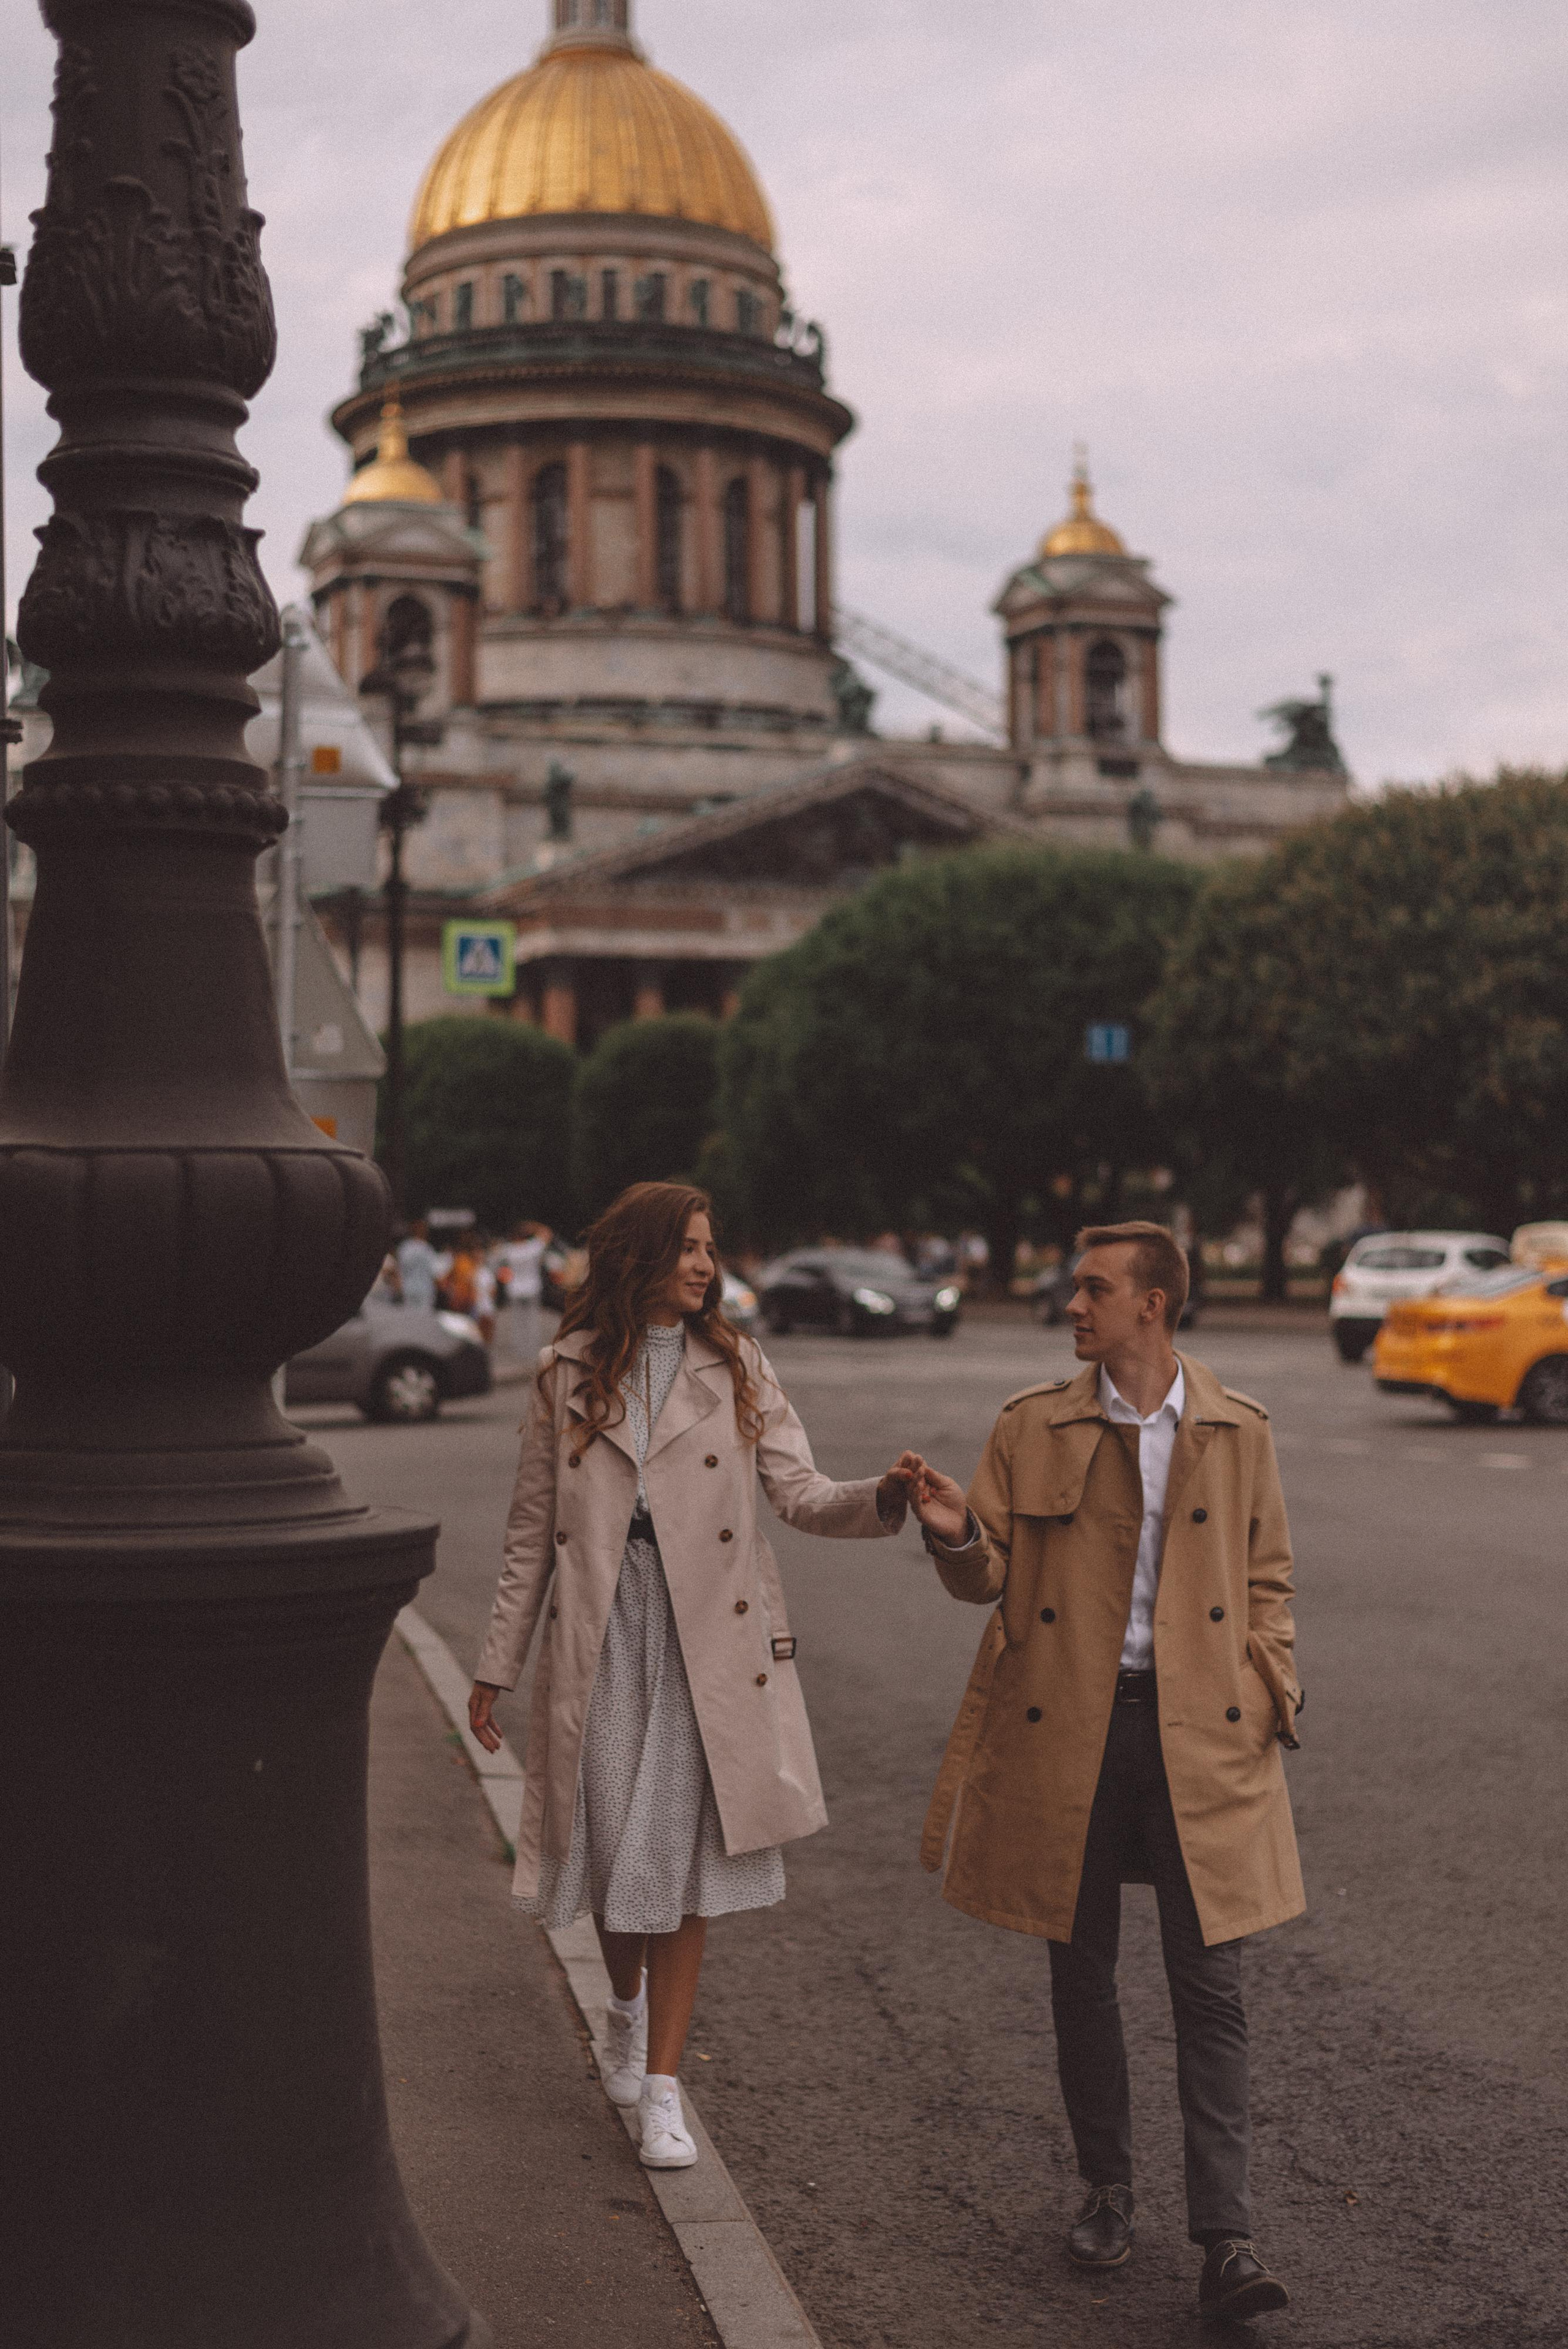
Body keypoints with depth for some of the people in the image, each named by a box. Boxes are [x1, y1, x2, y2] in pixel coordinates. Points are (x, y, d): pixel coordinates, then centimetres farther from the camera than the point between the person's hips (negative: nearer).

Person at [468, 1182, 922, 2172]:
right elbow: (533, 1532, 9)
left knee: (682, 1856, -2)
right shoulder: (568, 1374, 6)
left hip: (706, 1639, -1)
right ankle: (629, 2011, 37)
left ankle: (663, 2087, 6)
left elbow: (802, 1494, -3)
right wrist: (499, 1665, 8)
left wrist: (883, 1497, -24)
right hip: (599, 1637, 1)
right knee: (612, 1847, 6)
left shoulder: (738, 1369, 5)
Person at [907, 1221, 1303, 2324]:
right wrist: (956, 1533, -17)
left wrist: (1272, 1694, 0)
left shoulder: (1237, 1431, 5)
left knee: (1210, 1984, -4)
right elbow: (990, 1579, 5)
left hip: (1200, 1733, -1)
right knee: (1082, 1974, 10)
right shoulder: (1032, 1426, 4)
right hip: (1066, 1730, 1)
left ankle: (1226, 2242, -2)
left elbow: (1267, 1580, 12)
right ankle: (1108, 2193, 27)